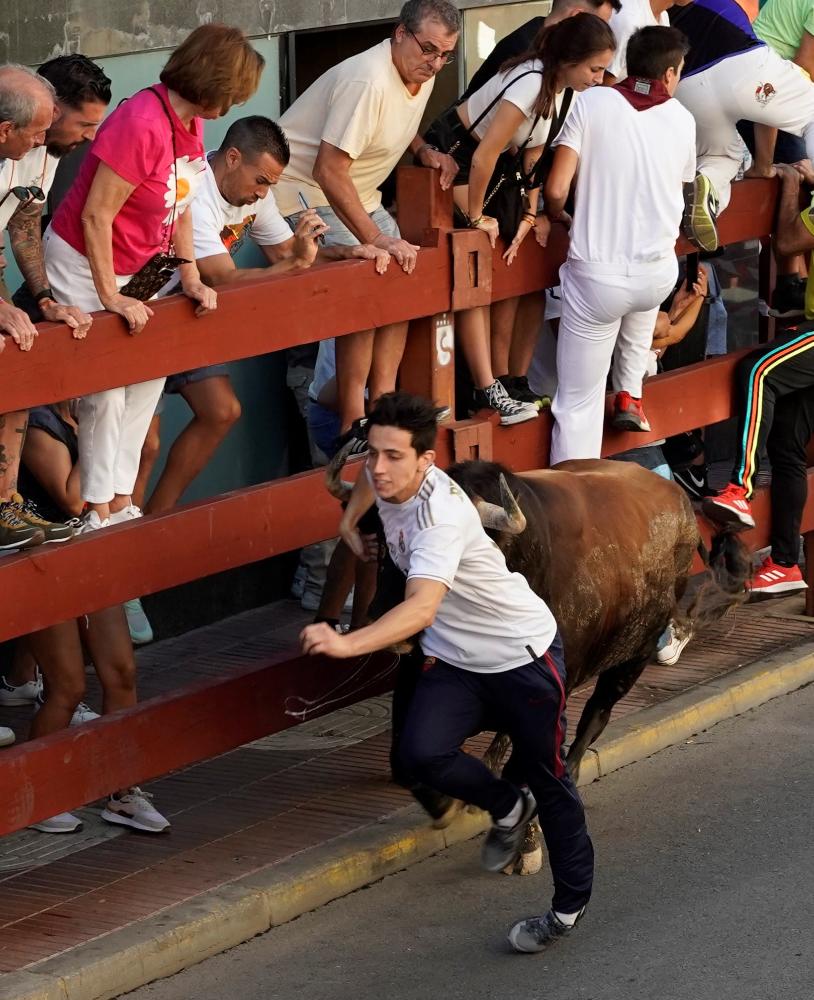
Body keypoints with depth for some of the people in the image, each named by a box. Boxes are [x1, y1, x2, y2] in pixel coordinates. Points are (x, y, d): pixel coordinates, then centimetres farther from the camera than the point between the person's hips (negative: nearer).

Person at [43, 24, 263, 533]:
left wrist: (191, 278, 5)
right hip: (84, 264, -9)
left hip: (135, 269, 9)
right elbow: (95, 215, -27)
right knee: (104, 389, -6)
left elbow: (180, 206, 11)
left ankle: (121, 500, 14)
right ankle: (99, 512, 3)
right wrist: (111, 299, -24)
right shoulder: (142, 125, -29)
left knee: (149, 374, 7)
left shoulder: (190, 122, 0)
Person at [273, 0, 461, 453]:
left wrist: (425, 150, 4)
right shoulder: (367, 80, -29)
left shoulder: (423, 73, 1)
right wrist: (376, 240, -29)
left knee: (402, 276, 1)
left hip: (358, 193, 10)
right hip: (305, 191, -10)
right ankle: (352, 427, -17)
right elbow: (329, 172, -30)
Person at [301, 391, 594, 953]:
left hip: (524, 654, -7)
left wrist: (347, 644, -60)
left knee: (549, 780, 5)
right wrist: (350, 521, 22)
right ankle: (507, 808, 13)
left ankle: (572, 902, 26)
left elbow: (423, 607, -49)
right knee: (421, 754, -17)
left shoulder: (442, 515, -34)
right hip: (454, 660, 7)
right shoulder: (386, 477, -9)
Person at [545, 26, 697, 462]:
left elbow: (556, 190, -8)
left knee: (578, 405, 5)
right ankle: (630, 396, 34)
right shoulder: (682, 120, 5)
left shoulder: (591, 102, -4)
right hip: (659, 275, 3)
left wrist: (555, 218, 14)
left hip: (596, 276, -3)